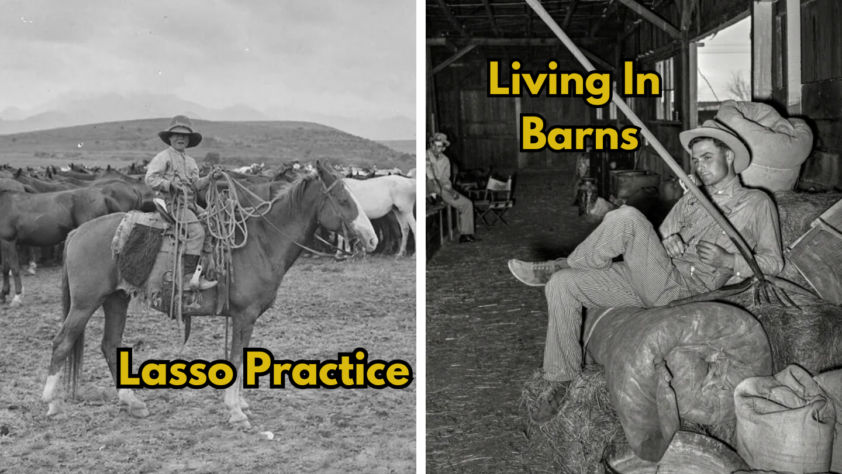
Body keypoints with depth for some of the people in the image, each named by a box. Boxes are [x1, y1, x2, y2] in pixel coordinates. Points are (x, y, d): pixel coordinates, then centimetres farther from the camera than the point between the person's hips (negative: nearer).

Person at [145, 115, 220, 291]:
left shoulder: (190, 161, 21)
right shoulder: (164, 157, -1)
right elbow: (151, 179, -7)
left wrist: (209, 178, 3)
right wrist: (171, 184, -17)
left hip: (191, 203, 8)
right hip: (174, 202, -8)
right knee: (197, 231, -25)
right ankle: (189, 276, -27)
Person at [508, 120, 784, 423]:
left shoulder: (756, 203, 9)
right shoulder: (691, 199, 24)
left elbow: (774, 262, 6)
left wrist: (728, 260, -10)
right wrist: (666, 242, 0)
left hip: (683, 288, -7)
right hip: (653, 284, 7)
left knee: (627, 218, -27)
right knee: (561, 285, -10)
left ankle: (559, 267, -7)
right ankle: (563, 384, -5)